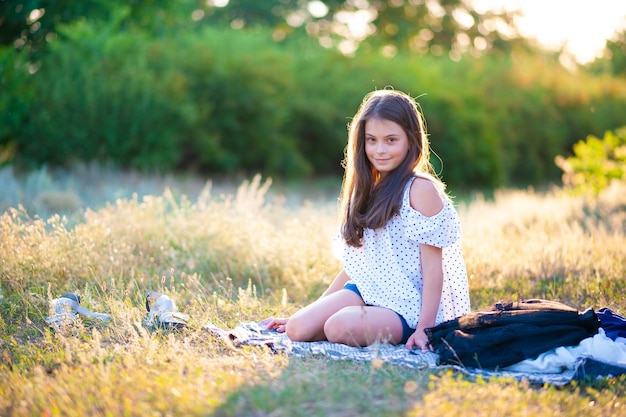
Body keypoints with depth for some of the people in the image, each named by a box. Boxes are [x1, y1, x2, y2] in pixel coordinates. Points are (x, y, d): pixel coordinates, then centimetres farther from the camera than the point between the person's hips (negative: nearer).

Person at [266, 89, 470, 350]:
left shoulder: (421, 189, -10)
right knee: (297, 329, -15)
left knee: (340, 326, -33)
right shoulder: (369, 189, 14)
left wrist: (424, 329, -20)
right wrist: (316, 308, 16)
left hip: (408, 308, -7)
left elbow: (433, 267, -13)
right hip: (366, 292, 7)